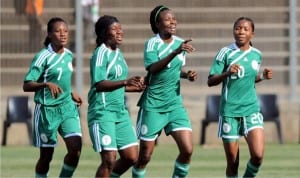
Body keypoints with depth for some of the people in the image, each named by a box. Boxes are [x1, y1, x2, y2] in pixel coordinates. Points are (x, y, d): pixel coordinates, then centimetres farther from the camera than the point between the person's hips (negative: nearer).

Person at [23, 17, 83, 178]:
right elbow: (26, 86, -17)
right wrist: (47, 84, -32)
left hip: (68, 108, 5)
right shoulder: (43, 57, -13)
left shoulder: (68, 55, 7)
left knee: (76, 149, -11)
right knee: (46, 157, 3)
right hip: (47, 110, -5)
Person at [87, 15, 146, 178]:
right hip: (103, 113, -8)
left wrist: (136, 87, 20)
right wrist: (126, 82, -34)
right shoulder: (101, 53, -11)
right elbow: (99, 84, -24)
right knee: (109, 160, -11)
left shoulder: (118, 53, 15)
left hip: (120, 112, 8)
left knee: (131, 157, 4)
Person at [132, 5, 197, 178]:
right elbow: (153, 68, -29)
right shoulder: (152, 43, -11)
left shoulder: (180, 43, 6)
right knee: (145, 155, 3)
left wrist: (187, 74, 0)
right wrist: (176, 52, -39)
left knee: (187, 149, -9)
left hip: (175, 105, 5)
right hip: (153, 106, -5)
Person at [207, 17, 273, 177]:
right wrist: (227, 73, -22)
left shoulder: (257, 55, 7)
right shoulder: (225, 53, -5)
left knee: (258, 155, -14)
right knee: (232, 161, 0)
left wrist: (262, 77, 3)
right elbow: (210, 81, -6)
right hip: (229, 111, -3)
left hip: (251, 110, 3)